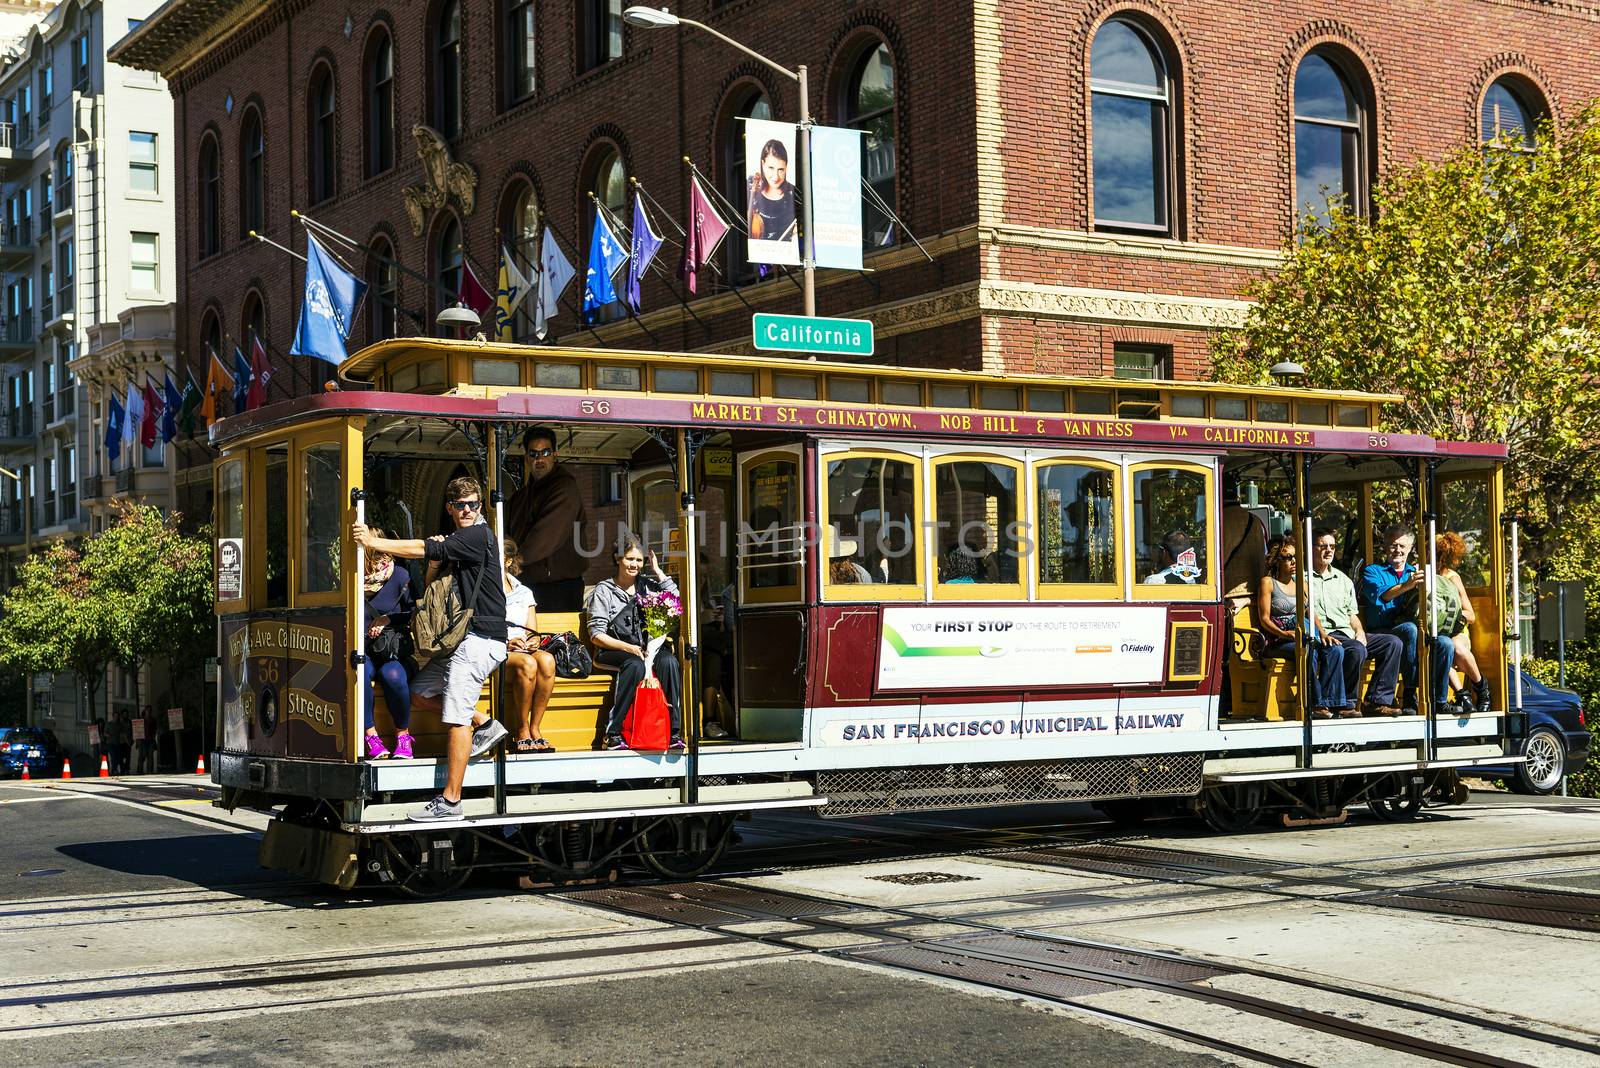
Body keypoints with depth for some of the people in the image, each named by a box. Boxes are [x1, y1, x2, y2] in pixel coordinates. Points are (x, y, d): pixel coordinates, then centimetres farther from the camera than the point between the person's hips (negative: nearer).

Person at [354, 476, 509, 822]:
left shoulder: (479, 536, -10)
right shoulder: (454, 541, 19)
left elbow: (424, 549, -19)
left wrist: (374, 542, -19)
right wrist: (436, 561, -3)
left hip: (481, 637, -10)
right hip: (462, 637, 10)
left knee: (456, 716, -12)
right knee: (419, 694, 13)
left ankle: (450, 801, -11)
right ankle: (483, 725, 16)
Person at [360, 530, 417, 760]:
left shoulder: (399, 575, 1)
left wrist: (388, 619, -10)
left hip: (397, 654, -1)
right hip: (365, 654, 1)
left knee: (392, 674, -35)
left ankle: (402, 735, -12)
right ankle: (370, 734, -21)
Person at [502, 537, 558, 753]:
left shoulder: (524, 593, 22)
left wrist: (533, 641, -6)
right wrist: (506, 643, -14)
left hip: (523, 651, 4)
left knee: (546, 660, -33)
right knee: (527, 664, -36)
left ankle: (534, 729, -29)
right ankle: (522, 733, -28)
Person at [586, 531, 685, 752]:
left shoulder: (648, 584, 16)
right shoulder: (604, 591, 6)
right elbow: (596, 635, -2)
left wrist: (658, 572, 4)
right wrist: (628, 647, -16)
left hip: (647, 649, 3)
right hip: (613, 651, -3)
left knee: (669, 661, -31)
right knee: (635, 665, -37)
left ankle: (675, 731, -32)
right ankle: (612, 733, -34)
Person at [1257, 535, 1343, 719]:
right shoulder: (1268, 582, 4)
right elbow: (1264, 619, -5)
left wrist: (1323, 634, -6)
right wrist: (1283, 633, -23)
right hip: (1276, 642, -6)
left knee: (1336, 650, -22)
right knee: (1308, 650, -36)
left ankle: (1327, 703, -28)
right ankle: (1316, 704, -33)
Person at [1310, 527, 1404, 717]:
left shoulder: (1343, 579, 25)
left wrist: (1359, 631, 3)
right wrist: (1322, 634, -21)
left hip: (1349, 634, 7)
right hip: (1325, 635, -7)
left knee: (1393, 642, -11)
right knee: (1357, 650, -35)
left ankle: (1377, 701, -16)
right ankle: (1344, 704, -22)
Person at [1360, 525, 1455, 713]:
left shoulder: (1414, 573, 22)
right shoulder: (1373, 571, 9)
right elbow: (1379, 595, -16)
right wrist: (1406, 586, -34)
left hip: (1410, 631, 4)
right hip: (1380, 632, -4)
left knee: (1445, 643, -23)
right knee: (1409, 628, -36)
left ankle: (1440, 700, -12)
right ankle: (1410, 696, -33)